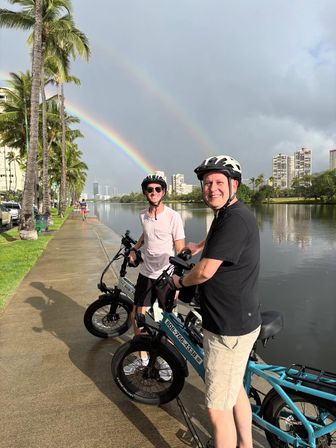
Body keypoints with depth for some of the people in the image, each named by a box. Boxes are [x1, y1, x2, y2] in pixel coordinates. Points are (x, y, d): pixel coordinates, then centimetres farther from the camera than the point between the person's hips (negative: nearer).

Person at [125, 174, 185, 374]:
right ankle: (143, 358, 33)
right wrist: (134, 249, 18)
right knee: (137, 316, 11)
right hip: (146, 274, 6)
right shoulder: (143, 216, 2)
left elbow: (180, 251, -13)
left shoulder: (173, 216, -15)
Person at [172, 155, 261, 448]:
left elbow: (205, 272, -25)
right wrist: (200, 246, 48)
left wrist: (180, 281, -5)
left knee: (218, 408, 4)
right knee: (235, 388, 27)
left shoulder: (235, 219, -23)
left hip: (229, 328, -11)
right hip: (238, 320, 11)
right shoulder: (227, 215, 9)